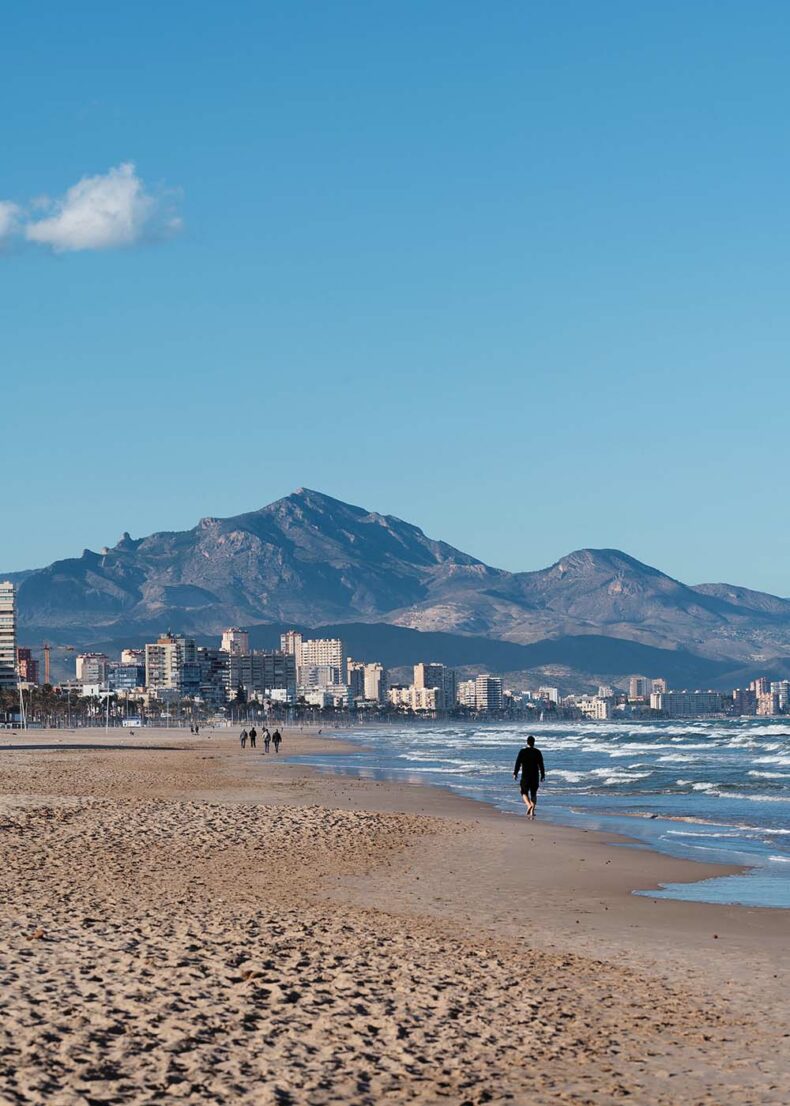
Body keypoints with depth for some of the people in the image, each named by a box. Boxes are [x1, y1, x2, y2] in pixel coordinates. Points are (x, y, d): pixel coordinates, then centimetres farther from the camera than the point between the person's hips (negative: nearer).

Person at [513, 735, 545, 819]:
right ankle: (532, 811, 3)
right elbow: (541, 765, 2)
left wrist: (515, 773, 5)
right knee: (534, 794, 12)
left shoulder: (522, 752, -5)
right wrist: (542, 775, 10)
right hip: (535, 776, 2)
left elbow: (518, 763, -5)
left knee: (524, 792, 10)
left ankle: (529, 805, -17)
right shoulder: (538, 752, 0)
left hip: (525, 776, -2)